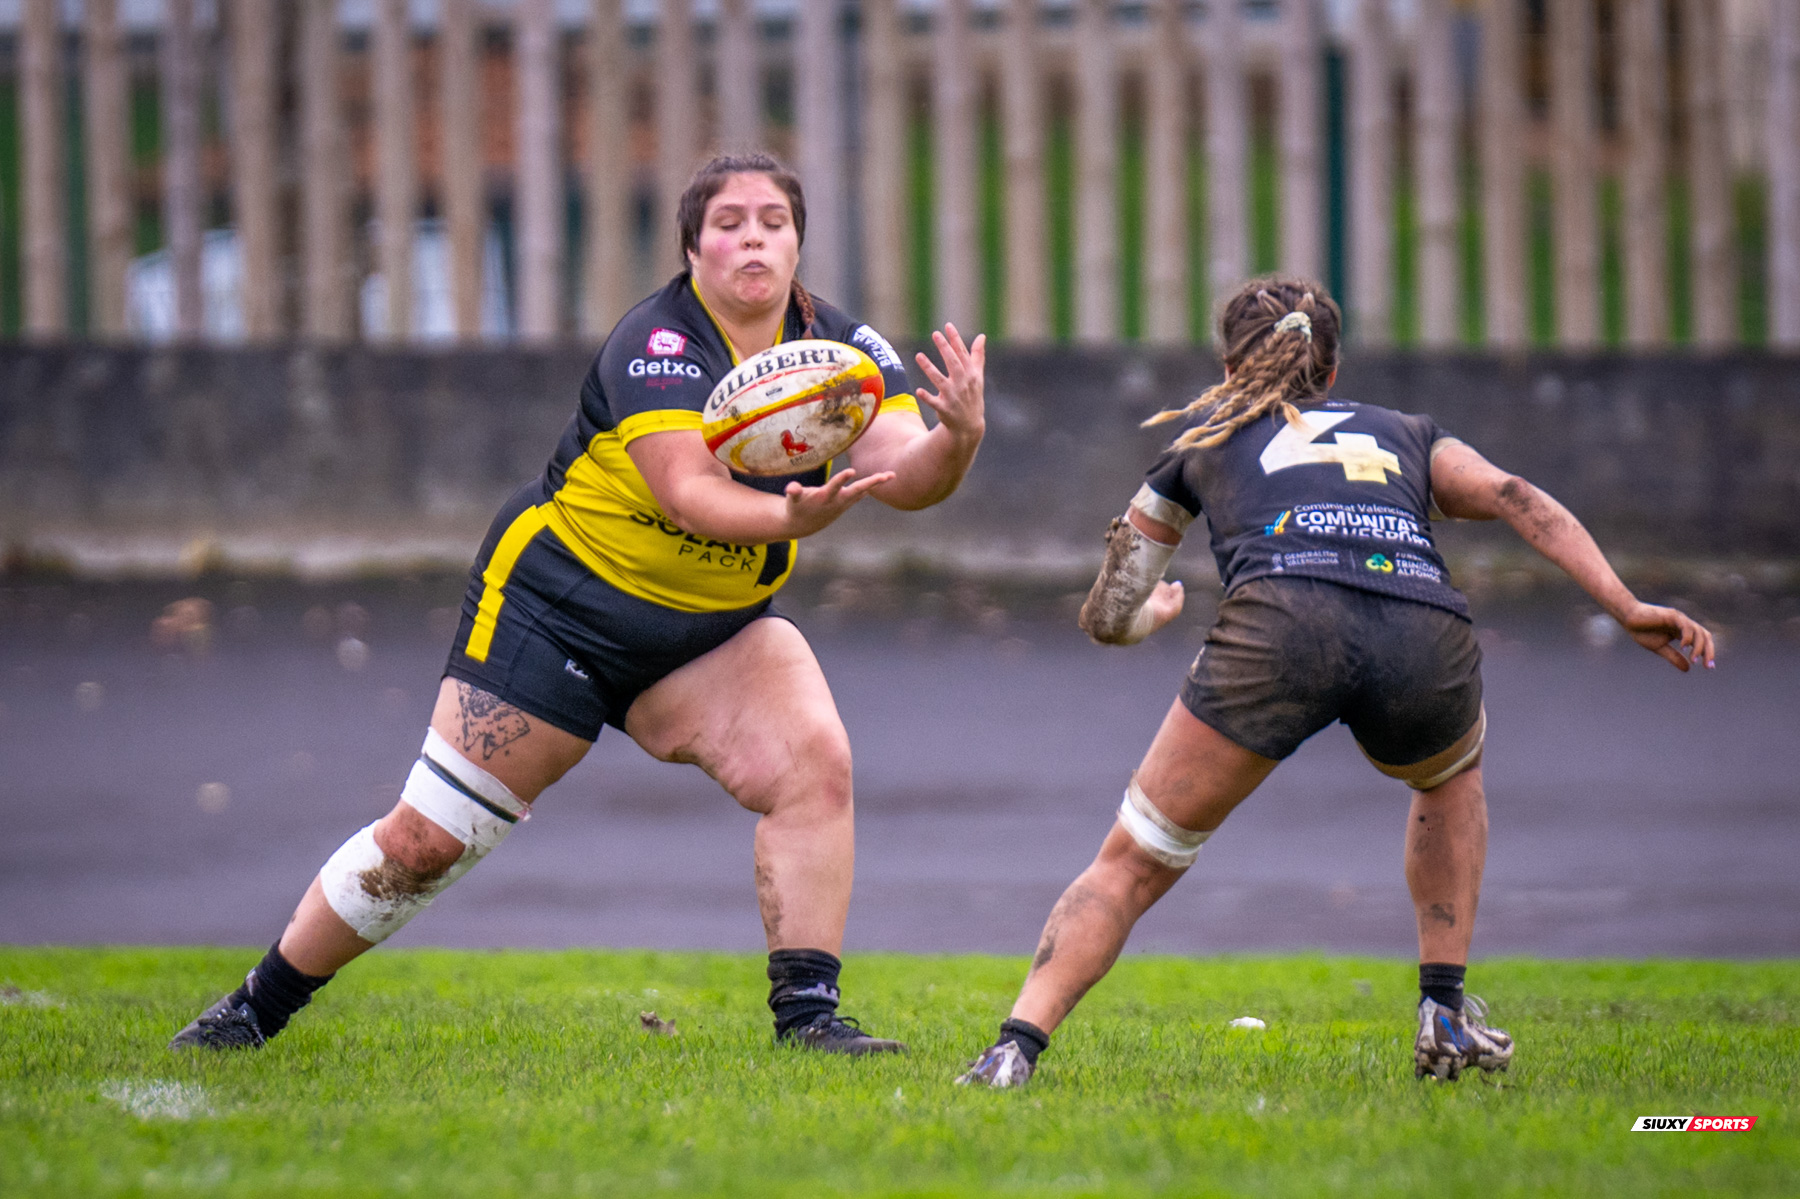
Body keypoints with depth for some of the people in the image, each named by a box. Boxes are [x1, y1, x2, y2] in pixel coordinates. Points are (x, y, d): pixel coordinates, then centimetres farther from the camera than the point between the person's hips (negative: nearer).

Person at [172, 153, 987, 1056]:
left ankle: (806, 1011, -14)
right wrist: (787, 519, -55)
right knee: (426, 839, -3)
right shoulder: (656, 345, -23)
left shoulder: (838, 347, -7)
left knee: (816, 763, -21)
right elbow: (686, 491, -37)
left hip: (711, 628, 5)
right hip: (558, 599, -5)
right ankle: (256, 1008, 14)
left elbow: (905, 473, -19)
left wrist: (957, 438, -41)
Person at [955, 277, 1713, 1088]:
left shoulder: (1201, 442, 35)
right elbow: (1518, 501, 18)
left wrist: (1157, 614, 63)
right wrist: (1628, 610, 10)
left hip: (1283, 622, -2)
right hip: (1426, 639, 2)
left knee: (1133, 863, 10)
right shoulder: (1405, 434, 36)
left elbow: (1107, 617, 40)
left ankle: (1016, 1045, -8)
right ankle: (1446, 1016, 28)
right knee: (1451, 776, 37)